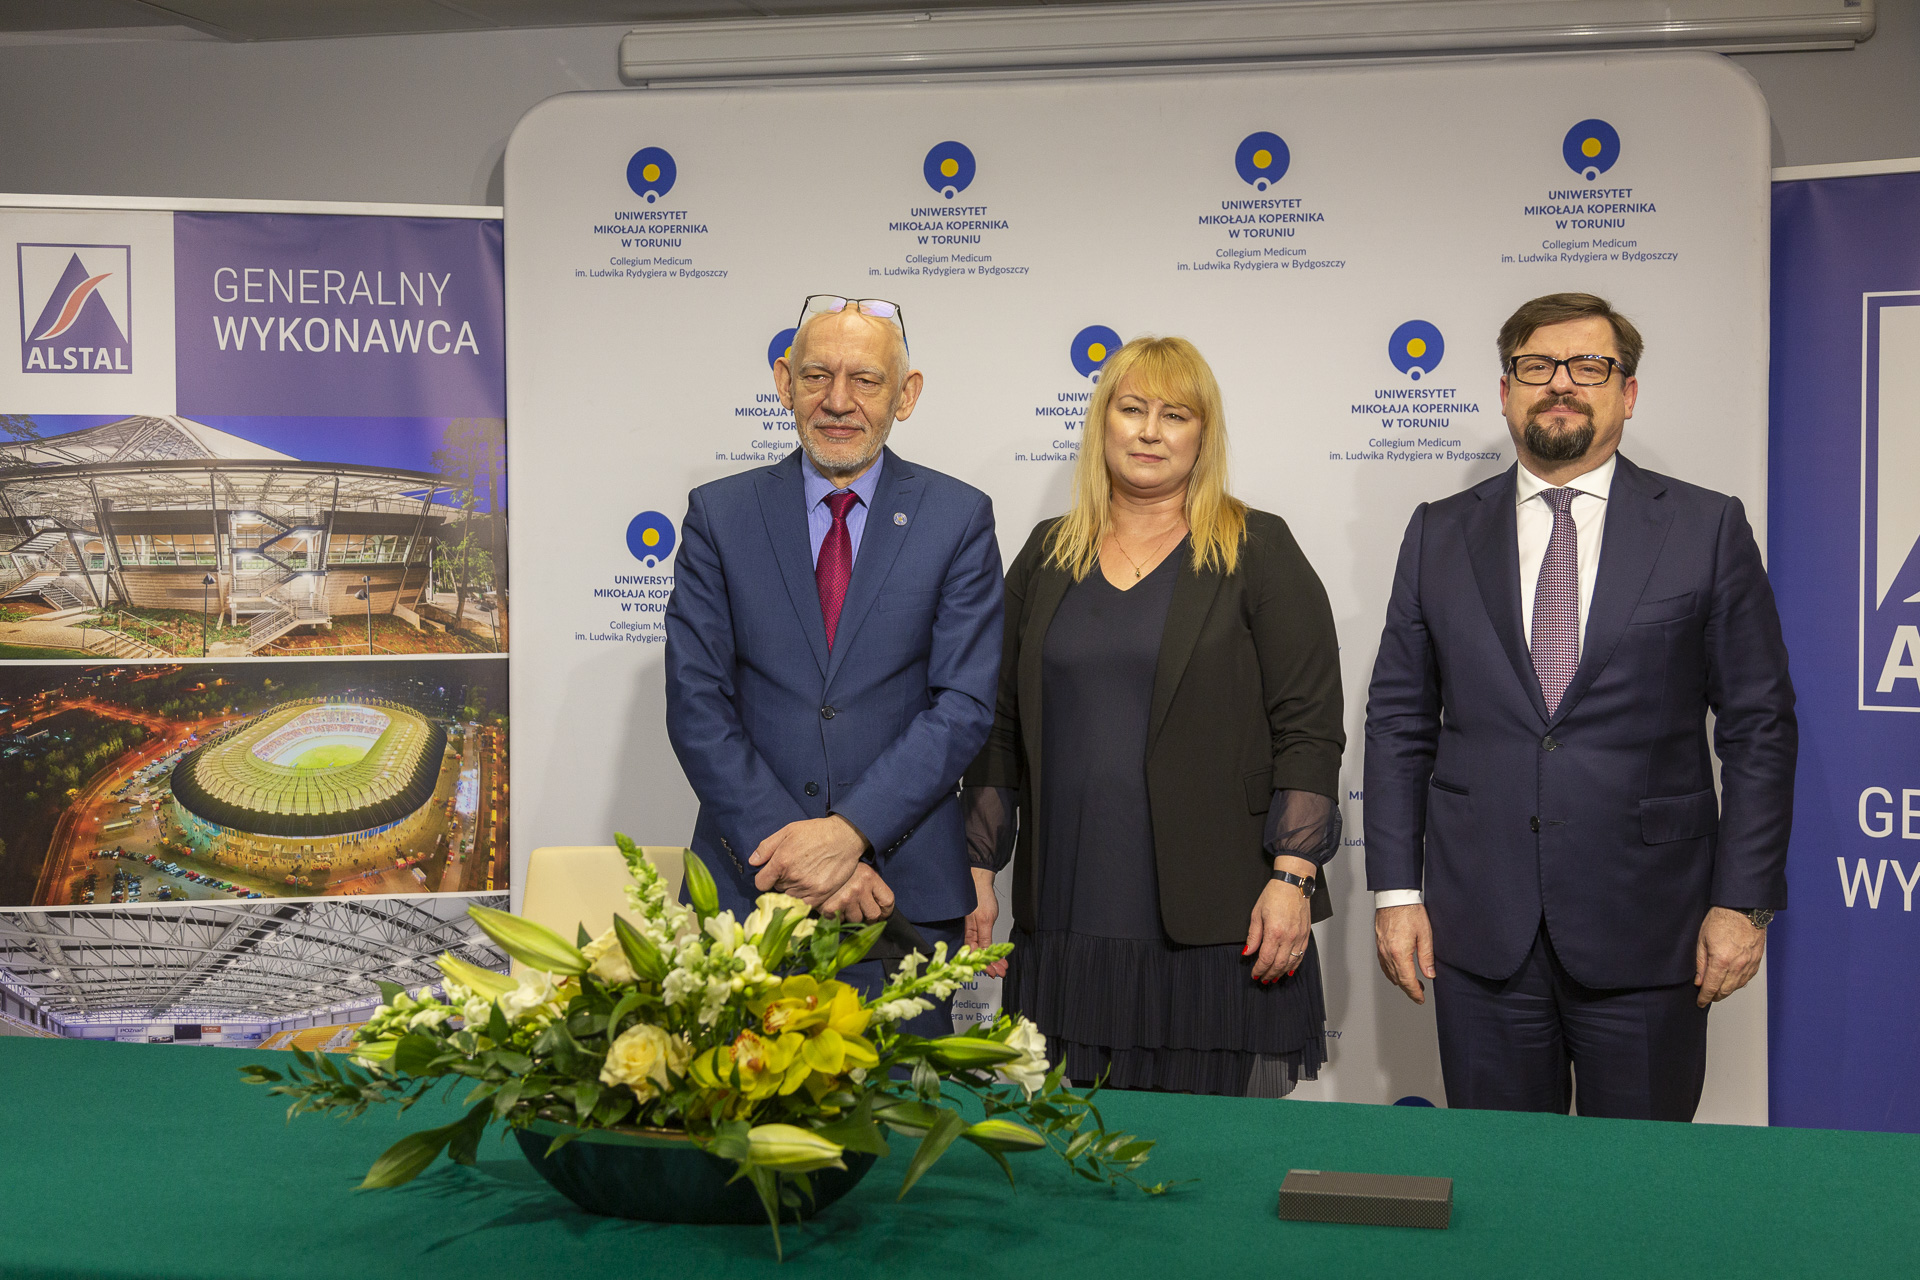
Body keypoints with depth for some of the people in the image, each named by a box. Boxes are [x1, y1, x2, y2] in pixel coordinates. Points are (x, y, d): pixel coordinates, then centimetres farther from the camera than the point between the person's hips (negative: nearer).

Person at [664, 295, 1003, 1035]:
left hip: (906, 889, -1)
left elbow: (965, 704, -4)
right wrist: (787, 843, -12)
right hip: (748, 884, 1)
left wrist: (851, 831, -15)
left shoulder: (959, 518, 3)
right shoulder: (719, 515, 6)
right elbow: (696, 703, -1)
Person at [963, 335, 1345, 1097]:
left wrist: (1292, 877, -11)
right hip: (1069, 915, 3)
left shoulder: (1257, 551, 2)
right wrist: (978, 867, 9)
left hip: (1215, 927, -3)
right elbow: (1001, 724, 15)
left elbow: (1309, 727, -3)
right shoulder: (1049, 555, 13)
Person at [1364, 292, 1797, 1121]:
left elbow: (1759, 726, 1)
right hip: (1481, 931, 2)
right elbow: (1398, 720, 8)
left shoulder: (1708, 529, 2)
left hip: (1644, 929, -1)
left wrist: (1743, 900, -4)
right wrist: (1395, 889, 1)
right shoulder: (1440, 534, 8)